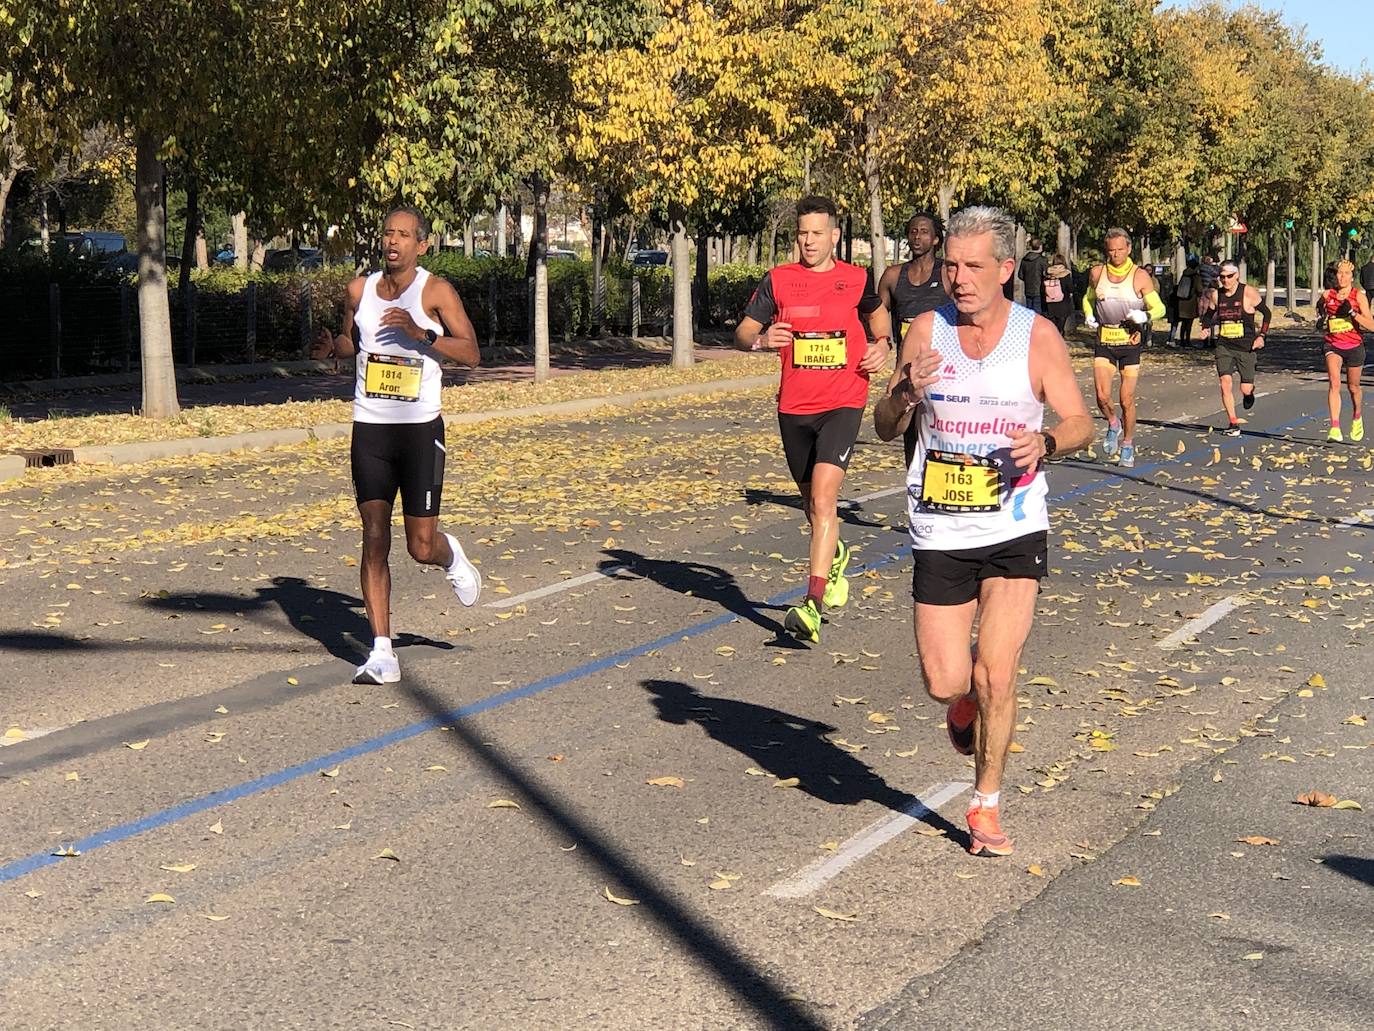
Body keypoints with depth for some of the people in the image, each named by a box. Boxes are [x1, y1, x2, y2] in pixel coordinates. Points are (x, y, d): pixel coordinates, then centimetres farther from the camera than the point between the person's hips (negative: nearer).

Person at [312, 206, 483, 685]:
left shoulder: (435, 291, -6)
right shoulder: (360, 289, 7)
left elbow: (471, 354, -11)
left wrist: (421, 334, -24)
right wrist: (331, 347, 0)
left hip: (420, 430, -3)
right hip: (369, 429, 3)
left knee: (421, 547, -2)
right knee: (374, 541, -2)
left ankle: (451, 557, 36)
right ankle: (382, 651, 1)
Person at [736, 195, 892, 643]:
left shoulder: (856, 279, 2)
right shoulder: (778, 280, 1)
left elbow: (877, 313, 24)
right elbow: (743, 329, 1)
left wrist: (882, 344, 5)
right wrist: (760, 339, -21)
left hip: (843, 404, -3)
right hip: (794, 407, 3)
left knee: (823, 500, -18)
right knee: (811, 501, 17)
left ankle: (813, 605, -21)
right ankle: (834, 556, 50)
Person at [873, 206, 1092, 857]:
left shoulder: (1038, 336, -3)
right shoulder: (926, 331, 1)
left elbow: (1081, 423, 2)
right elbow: (885, 429, 5)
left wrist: (1046, 442, -21)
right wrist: (907, 393, -18)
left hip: (1015, 532, -1)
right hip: (939, 535, 2)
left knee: (995, 676, -9)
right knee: (944, 682, 0)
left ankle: (987, 805, 12)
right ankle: (965, 700, 38)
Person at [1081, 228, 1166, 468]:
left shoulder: (1140, 276, -5)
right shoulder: (1097, 273, 3)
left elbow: (1159, 308, -2)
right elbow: (1088, 299, 22)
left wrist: (1144, 316, -23)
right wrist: (1088, 316, 1)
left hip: (1130, 342, -2)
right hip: (1104, 342, 2)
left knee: (1127, 399, 0)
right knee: (1102, 397, -13)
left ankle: (1127, 444, 21)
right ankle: (1113, 425, 20)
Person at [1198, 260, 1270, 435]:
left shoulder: (1248, 293, -8)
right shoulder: (1216, 295, 1)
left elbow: (1266, 313, 1)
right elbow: (1208, 314, 17)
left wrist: (1262, 336, -7)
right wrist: (1206, 329, -3)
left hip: (1246, 347, -2)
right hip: (1224, 346, 2)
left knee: (1245, 389, -1)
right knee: (1225, 383, -13)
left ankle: (1249, 392, 39)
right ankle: (1233, 423, -1)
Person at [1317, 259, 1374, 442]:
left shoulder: (1358, 297, -8)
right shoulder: (1327, 295, -1)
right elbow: (1321, 310, 23)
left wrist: (1352, 313, -24)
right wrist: (1323, 322, 2)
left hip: (1354, 346, 0)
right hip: (1333, 346, 0)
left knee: (1353, 386, 14)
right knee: (1334, 382, -21)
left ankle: (1357, 418, 46)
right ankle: (1335, 428, -27)